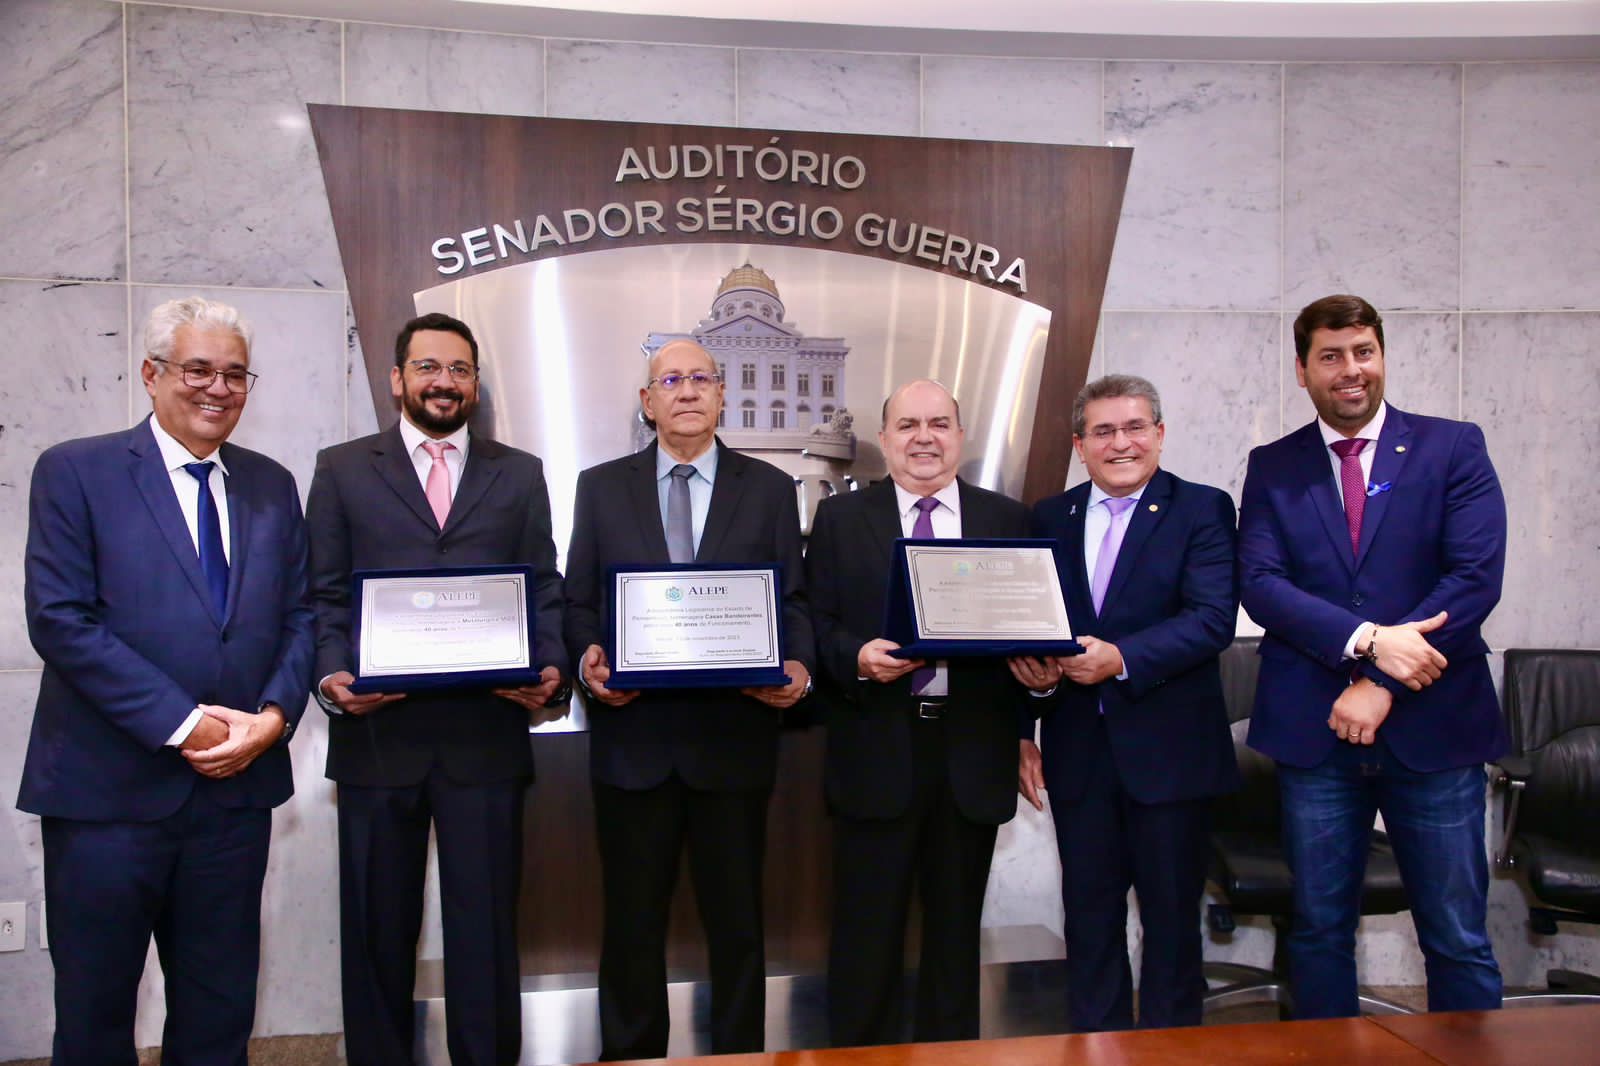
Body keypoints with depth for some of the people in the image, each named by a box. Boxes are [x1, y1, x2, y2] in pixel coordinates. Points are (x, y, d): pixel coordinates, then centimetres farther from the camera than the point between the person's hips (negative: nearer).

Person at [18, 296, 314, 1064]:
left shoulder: (270, 486, 10)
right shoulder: (75, 472, -3)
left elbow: (298, 617, 8)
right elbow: (59, 620, -11)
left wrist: (273, 716, -9)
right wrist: (184, 724, -16)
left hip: (236, 786, 4)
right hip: (109, 791, -3)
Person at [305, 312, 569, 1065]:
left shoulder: (520, 474, 11)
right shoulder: (342, 469, 9)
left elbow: (545, 592, 7)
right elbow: (323, 594, 4)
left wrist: (549, 673, -10)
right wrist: (332, 676, -13)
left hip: (487, 733, 0)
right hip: (377, 731, 0)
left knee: (485, 923, 7)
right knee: (377, 926, 12)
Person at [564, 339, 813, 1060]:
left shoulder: (770, 489, 6)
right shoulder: (600, 487, 8)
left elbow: (794, 601, 5)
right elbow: (578, 601, 7)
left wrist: (797, 664, -14)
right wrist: (587, 658, -12)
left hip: (735, 735, 0)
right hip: (632, 734, 1)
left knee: (737, 922, 12)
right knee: (632, 925, 12)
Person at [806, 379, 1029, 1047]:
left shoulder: (1007, 520, 8)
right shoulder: (839, 519, 5)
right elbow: (816, 624, 1)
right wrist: (857, 658, -18)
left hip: (971, 753, 2)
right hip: (878, 749, -1)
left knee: (956, 923, 14)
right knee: (868, 928, 6)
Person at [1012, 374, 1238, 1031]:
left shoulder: (1201, 510, -2)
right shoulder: (1050, 520, 9)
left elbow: (1214, 619, -14)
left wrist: (1122, 658, -25)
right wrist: (1023, 732, 2)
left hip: (1168, 751, -3)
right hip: (1078, 752, 3)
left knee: (1172, 920, 10)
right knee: (1089, 920, 13)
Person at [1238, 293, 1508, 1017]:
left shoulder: (1454, 448, 3)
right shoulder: (1272, 468, 6)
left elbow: (1476, 575, -8)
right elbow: (1259, 584, -6)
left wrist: (1382, 686, -14)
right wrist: (1369, 641, -20)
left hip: (1432, 727, -1)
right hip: (1314, 732, 1)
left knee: (1458, 939, 7)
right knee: (1319, 929, 12)